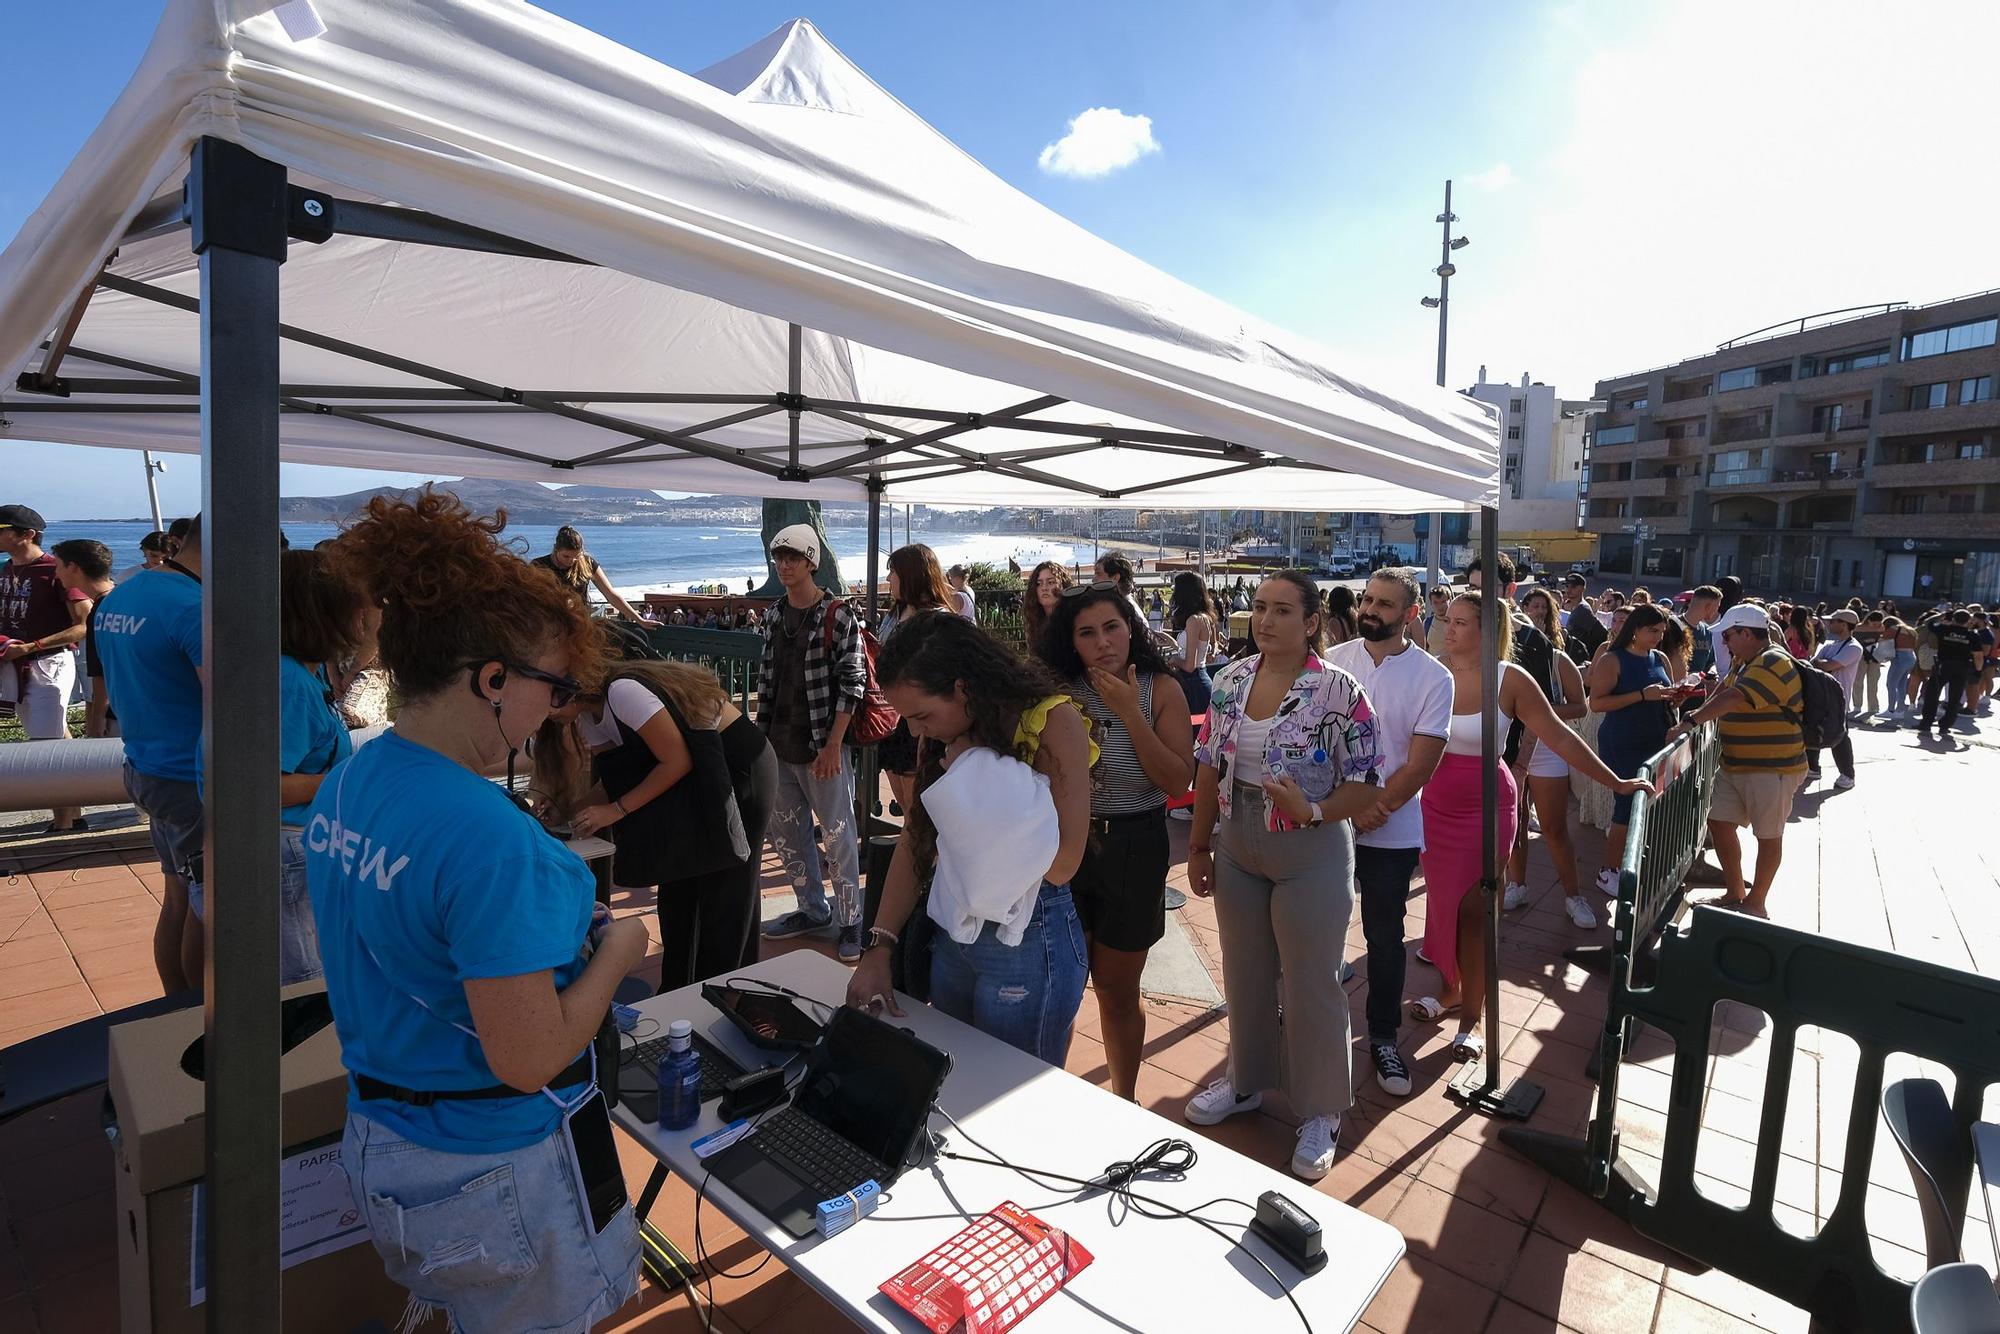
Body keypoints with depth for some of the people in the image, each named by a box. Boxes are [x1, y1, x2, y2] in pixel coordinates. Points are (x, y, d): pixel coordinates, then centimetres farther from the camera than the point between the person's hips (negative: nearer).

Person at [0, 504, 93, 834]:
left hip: (49, 665, -8)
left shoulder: (56, 571, -12)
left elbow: (85, 625, -17)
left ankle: (63, 826, 2)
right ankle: (74, 816, 23)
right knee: (57, 740, 14)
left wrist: (29, 647, -20)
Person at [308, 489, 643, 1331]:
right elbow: (528, 1061, -28)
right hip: (493, 1177, -8)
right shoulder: (488, 836, -32)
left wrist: (556, 932, 6)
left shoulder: (340, 787, -3)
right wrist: (616, 952, -14)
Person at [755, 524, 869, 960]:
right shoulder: (774, 615, 9)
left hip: (821, 748, -7)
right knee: (785, 833, 16)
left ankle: (850, 921, 16)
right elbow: (765, 678, 15)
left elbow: (852, 683, -13)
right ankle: (813, 909, 32)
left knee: (838, 836, 2)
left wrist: (833, 745, -17)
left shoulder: (838, 616, -11)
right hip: (777, 745, 7)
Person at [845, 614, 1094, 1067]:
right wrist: (878, 948, -4)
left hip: (1029, 942, -6)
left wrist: (977, 771, -23)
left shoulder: (1054, 721, -19)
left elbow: (1060, 864, -24)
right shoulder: (945, 736, 1)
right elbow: (915, 839, 3)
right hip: (953, 931, 6)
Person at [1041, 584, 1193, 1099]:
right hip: (1064, 843, 2)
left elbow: (1178, 783, -16)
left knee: (1117, 990, 14)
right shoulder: (1060, 691, -5)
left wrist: (1129, 712, -20)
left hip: (1133, 848, -1)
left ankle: (1123, 1099, 37)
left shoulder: (1162, 691, -8)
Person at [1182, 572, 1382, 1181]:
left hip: (1311, 856, -5)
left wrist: (1312, 811, -29)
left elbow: (1369, 783, -13)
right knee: (1244, 976, 20)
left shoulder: (1337, 690, -16)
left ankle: (1320, 1113, 31)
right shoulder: (1232, 679, -1)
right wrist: (1198, 846, 6)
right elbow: (1209, 766, 5)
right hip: (1237, 851, 5)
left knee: (1311, 986, 10)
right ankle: (1247, 1080, 43)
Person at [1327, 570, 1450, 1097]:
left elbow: (1421, 762, -9)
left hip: (1389, 832, -1)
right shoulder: (1334, 660, -1)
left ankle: (1384, 1036, 27)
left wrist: (1371, 812, -13)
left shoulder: (1433, 678, -6)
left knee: (1385, 938, 11)